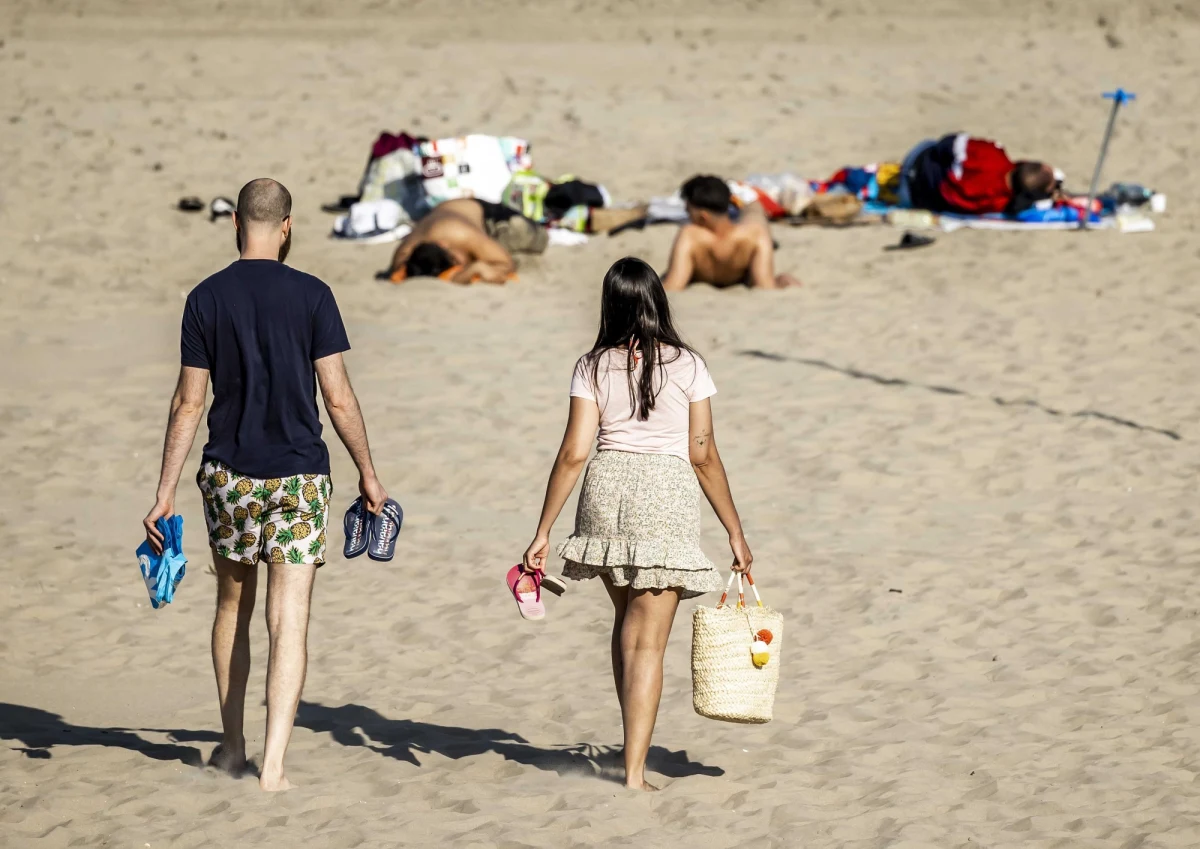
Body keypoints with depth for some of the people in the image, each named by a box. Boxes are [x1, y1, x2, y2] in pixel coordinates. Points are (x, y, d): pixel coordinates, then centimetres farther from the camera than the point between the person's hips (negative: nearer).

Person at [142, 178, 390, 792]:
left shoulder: (206, 298, -1)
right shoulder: (311, 296, -5)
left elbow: (188, 403, -1)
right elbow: (338, 398, -5)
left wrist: (165, 491, 4)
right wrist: (367, 472, 8)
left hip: (228, 475, 2)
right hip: (298, 475, -2)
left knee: (233, 608, 19)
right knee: (289, 622, -4)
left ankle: (232, 746, 28)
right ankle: (273, 765, -12)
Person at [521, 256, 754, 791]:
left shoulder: (593, 367, 1)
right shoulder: (686, 366, -3)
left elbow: (573, 454, -4)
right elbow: (704, 456, -3)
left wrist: (543, 532, 0)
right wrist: (735, 531, 4)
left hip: (607, 489, 3)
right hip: (667, 497, -3)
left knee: (628, 620, 24)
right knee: (648, 641, -1)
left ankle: (634, 745, 32)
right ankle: (634, 771, -8)